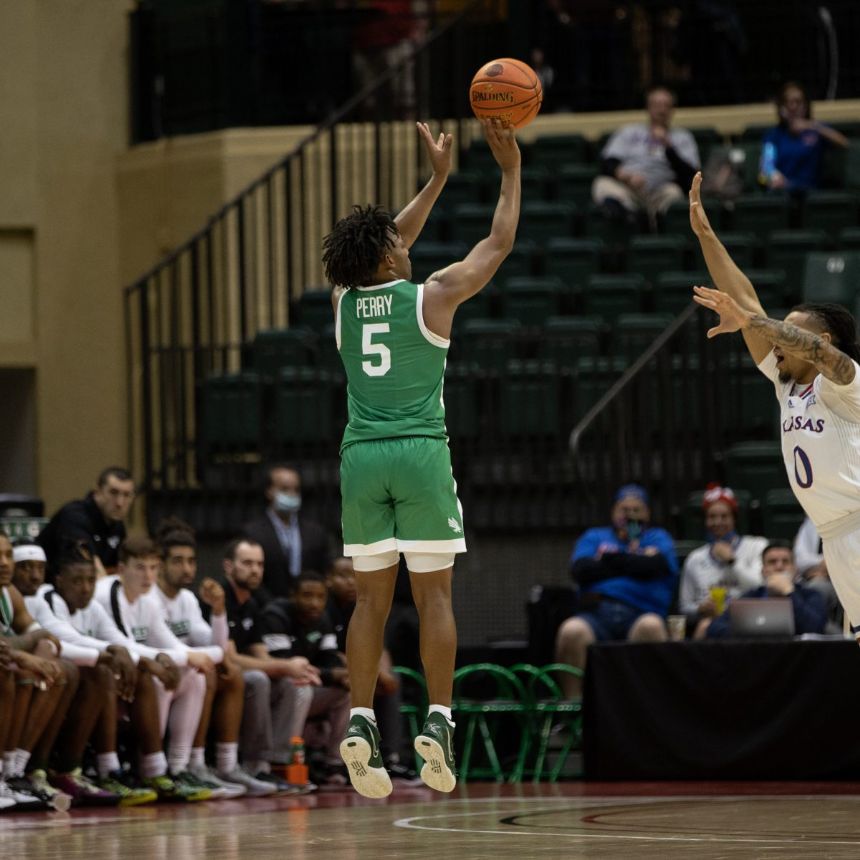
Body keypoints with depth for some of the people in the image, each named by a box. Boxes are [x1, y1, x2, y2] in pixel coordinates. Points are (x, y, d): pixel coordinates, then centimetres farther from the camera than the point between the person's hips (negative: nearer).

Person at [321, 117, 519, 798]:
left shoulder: (344, 300, 8)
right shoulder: (430, 297, -3)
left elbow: (386, 248, 27)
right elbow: (498, 244, 8)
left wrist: (439, 178, 33)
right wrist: (511, 172, 19)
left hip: (361, 457, 4)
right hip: (421, 454, -3)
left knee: (371, 597, 6)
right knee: (434, 593, 0)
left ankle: (360, 722, -5)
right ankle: (439, 722, -8)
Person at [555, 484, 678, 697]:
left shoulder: (658, 538, 22)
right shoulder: (595, 537, 26)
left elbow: (655, 566, -2)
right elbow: (580, 570, 5)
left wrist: (610, 558, 8)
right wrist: (630, 561, 5)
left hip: (639, 615, -1)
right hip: (597, 613, 1)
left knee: (651, 626, -37)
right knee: (572, 631, -33)